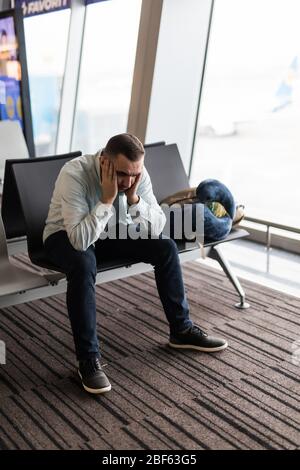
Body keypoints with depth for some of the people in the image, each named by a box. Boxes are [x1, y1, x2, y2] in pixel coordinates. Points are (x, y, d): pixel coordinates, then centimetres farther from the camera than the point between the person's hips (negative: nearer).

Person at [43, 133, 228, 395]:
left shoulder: (138, 175, -19)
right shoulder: (74, 174, -33)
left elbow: (156, 230, -19)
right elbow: (80, 240, -40)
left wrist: (133, 198, -32)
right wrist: (107, 198, -41)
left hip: (113, 233, 5)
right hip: (68, 236, -4)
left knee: (166, 247, -13)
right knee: (83, 264, -38)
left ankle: (182, 330, 2)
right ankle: (88, 359, -24)